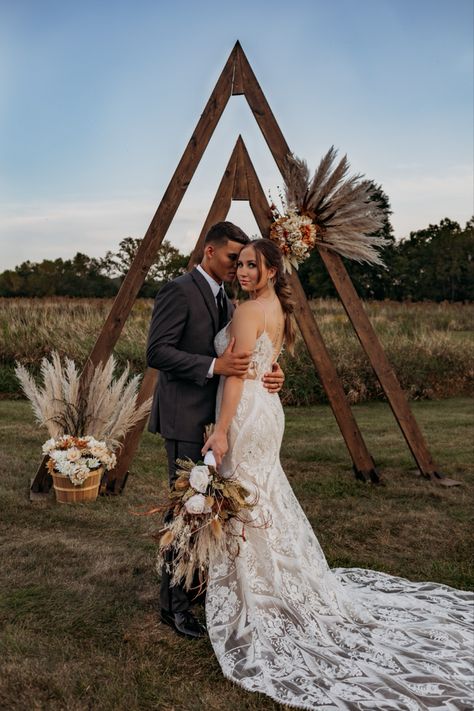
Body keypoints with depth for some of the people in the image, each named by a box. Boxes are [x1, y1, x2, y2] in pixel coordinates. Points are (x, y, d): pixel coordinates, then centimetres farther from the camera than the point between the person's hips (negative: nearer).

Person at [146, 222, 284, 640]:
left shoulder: (224, 301, 16)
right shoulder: (178, 291, -11)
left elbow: (239, 355, 14)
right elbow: (156, 352, -18)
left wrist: (270, 372, -7)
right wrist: (215, 366, -25)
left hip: (215, 417, 9)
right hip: (185, 418, -9)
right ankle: (174, 604, 8)